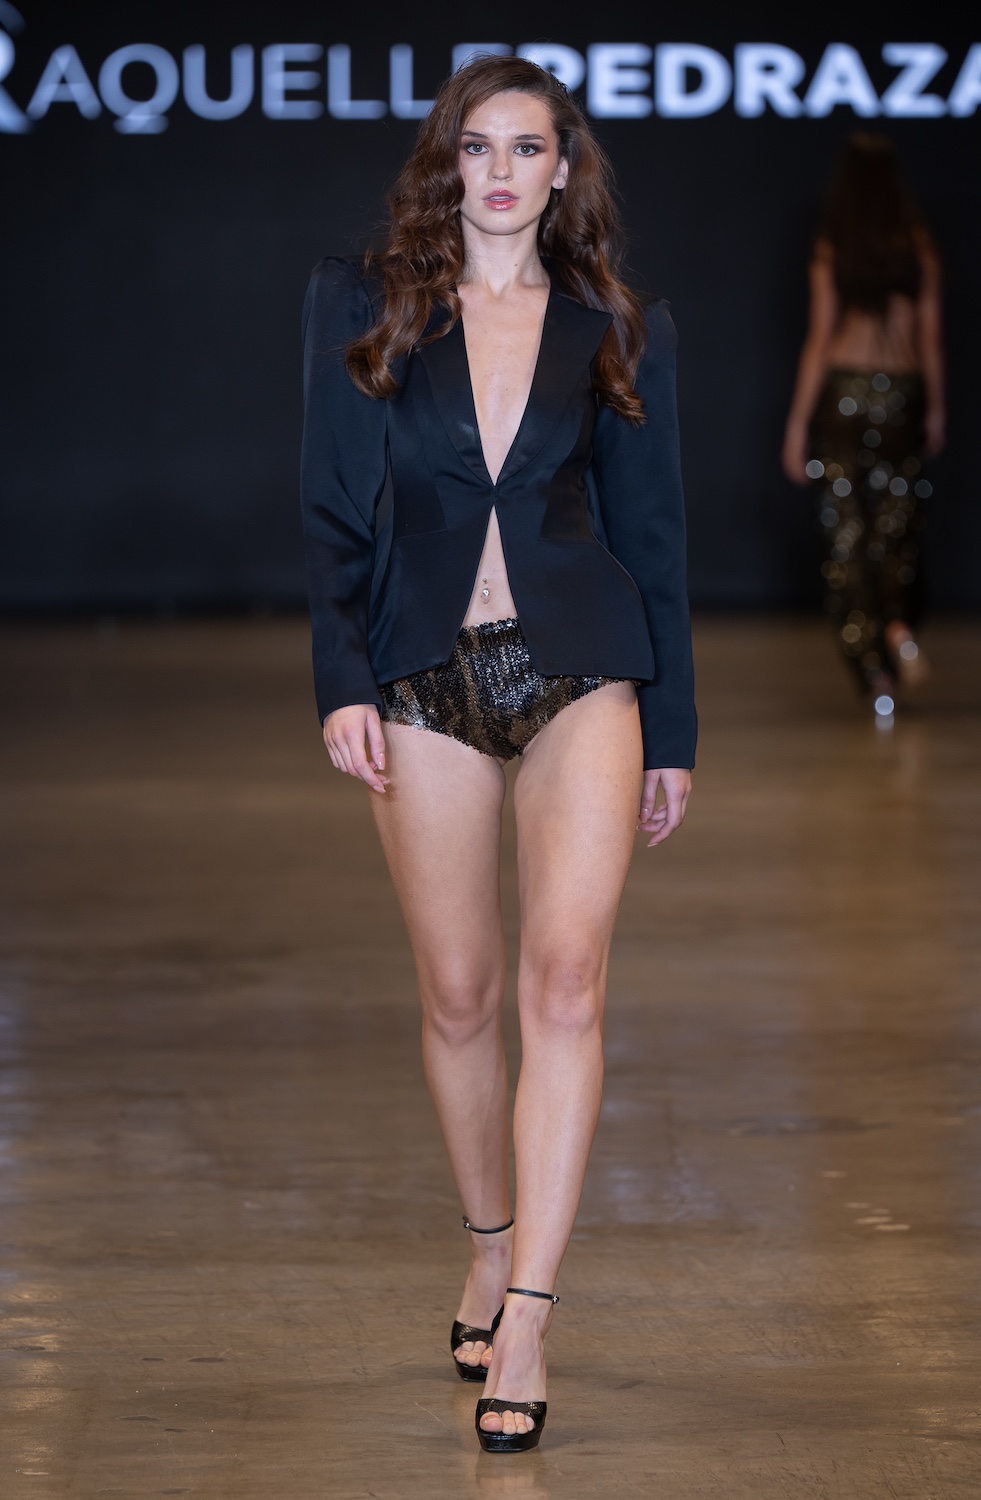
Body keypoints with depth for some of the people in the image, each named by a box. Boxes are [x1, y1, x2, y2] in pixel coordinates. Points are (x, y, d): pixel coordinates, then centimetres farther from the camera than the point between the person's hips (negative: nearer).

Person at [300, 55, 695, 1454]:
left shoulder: (619, 330, 8)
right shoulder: (361, 305, 7)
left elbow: (652, 534, 11)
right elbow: (330, 510, 5)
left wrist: (671, 730, 10)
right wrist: (343, 680, -6)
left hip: (579, 666, -1)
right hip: (425, 671, 1)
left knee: (565, 973, -16)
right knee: (459, 993, 6)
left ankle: (523, 1320, -17)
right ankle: (491, 1247, 27)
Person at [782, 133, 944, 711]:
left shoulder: (832, 251, -5)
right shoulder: (919, 248, 1)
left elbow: (820, 338, -5)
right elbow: (931, 336, 3)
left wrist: (799, 421, 0)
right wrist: (935, 410, 13)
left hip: (844, 390, -2)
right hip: (903, 391, 2)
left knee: (848, 528, 4)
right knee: (897, 523, 11)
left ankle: (872, 665, 0)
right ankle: (899, 624, -14)